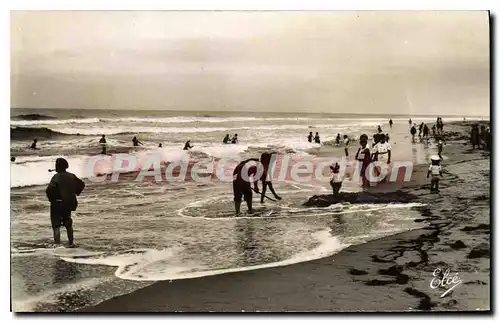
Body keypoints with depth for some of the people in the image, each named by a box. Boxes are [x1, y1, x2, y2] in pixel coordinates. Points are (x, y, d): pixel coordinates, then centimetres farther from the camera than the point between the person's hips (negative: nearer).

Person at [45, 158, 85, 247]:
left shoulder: (56, 177, -17)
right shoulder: (71, 176, 2)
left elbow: (49, 190, -27)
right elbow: (82, 184, 13)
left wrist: (51, 198, -10)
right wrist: (74, 194, 17)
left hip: (57, 204, -6)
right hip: (69, 203, 6)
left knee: (56, 225, -1)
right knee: (68, 224, 22)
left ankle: (57, 243, -9)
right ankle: (71, 242, 31)